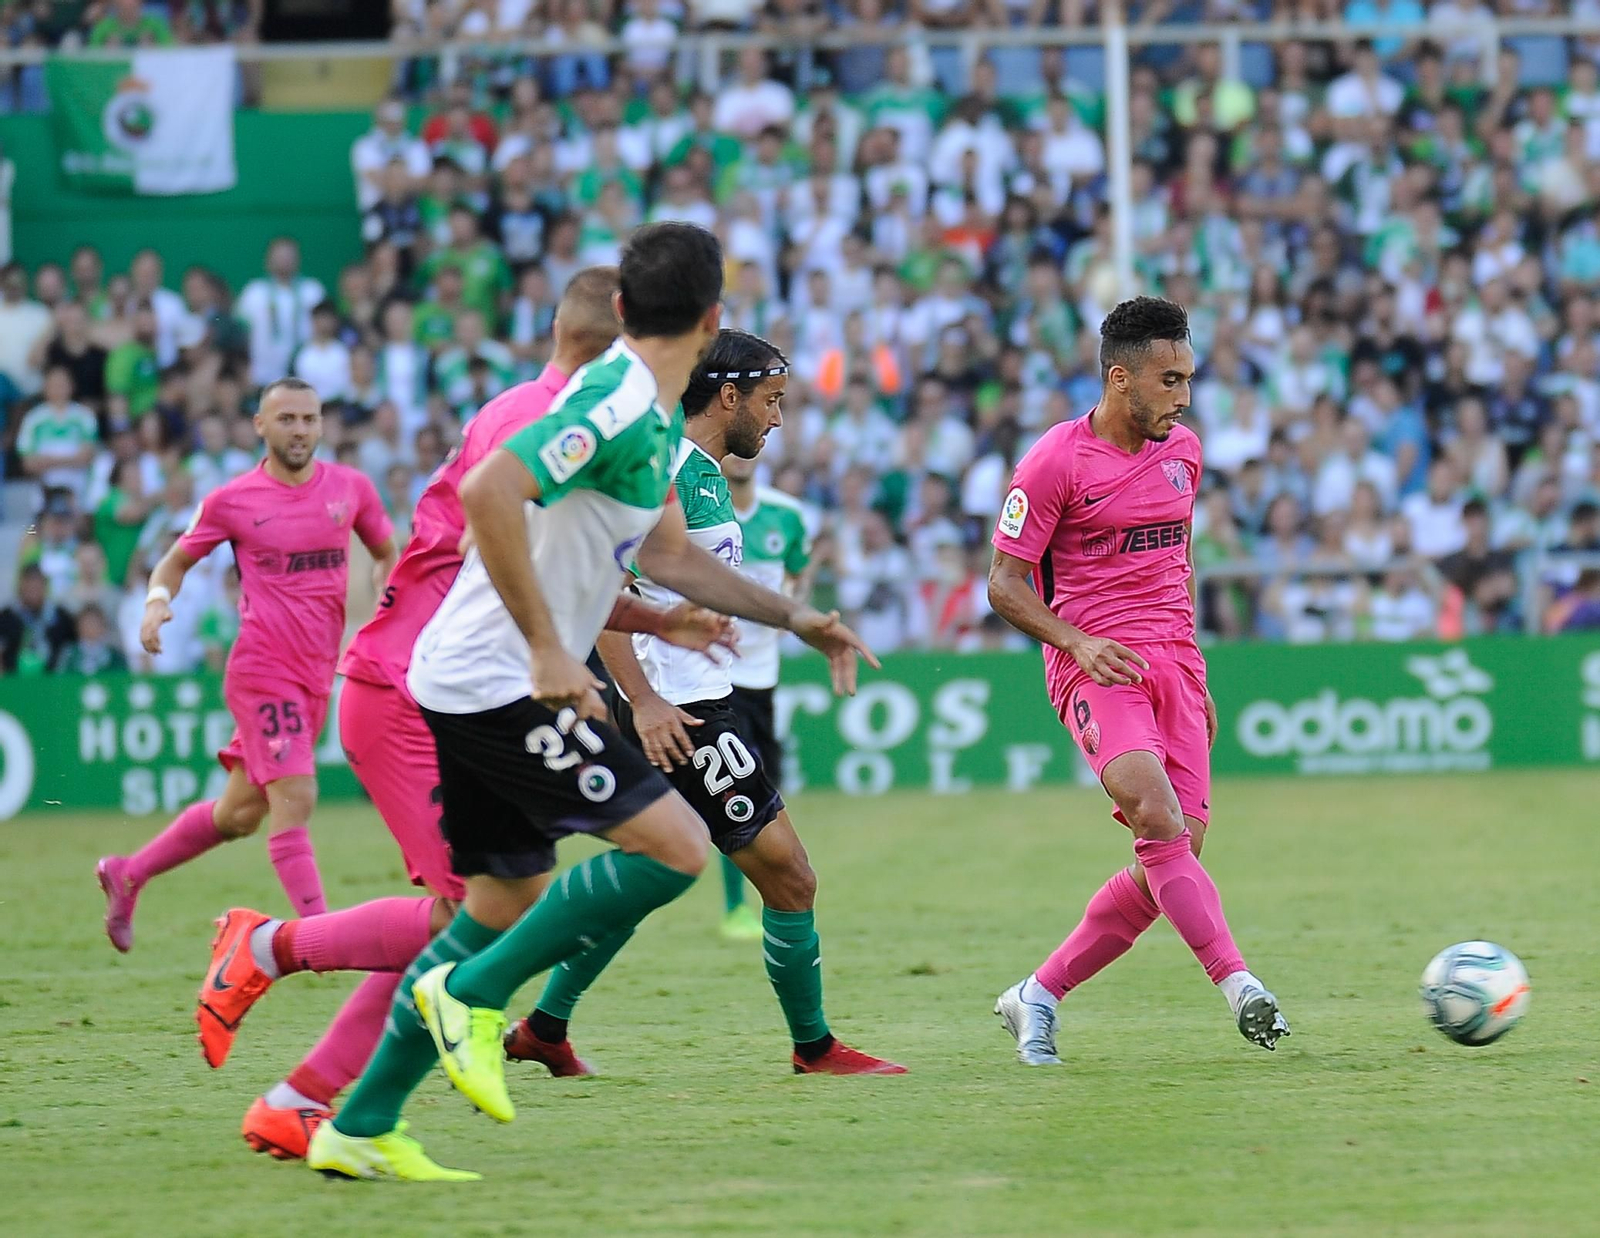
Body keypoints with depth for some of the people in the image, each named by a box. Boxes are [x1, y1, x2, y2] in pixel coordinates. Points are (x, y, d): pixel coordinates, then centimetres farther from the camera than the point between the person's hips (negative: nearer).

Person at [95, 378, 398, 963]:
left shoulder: (350, 487, 5)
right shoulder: (231, 501, -3)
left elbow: (387, 555, 20)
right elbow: (177, 560, 10)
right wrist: (157, 601, -10)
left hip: (318, 674, 5)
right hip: (263, 668, -5)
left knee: (240, 813, 12)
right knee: (295, 798, -18)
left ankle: (128, 874, 31)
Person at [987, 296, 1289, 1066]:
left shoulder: (1182, 452, 13)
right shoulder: (1056, 462, -7)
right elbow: (1004, 582, -5)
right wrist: (1076, 641, -20)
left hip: (1174, 664, 6)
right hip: (1097, 667, -6)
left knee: (1174, 855, -4)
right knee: (1158, 816, -28)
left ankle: (1037, 998, 9)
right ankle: (1238, 985, -29)